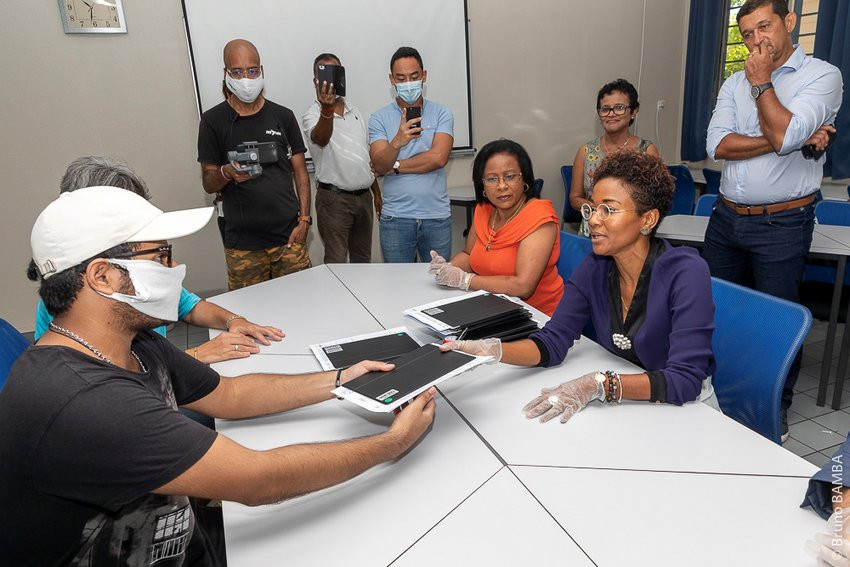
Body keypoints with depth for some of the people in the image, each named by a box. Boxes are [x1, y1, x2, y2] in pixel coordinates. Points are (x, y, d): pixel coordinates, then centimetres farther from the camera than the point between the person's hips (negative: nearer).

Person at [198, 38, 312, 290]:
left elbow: (300, 172, 8)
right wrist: (228, 173, -18)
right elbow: (208, 183, 4)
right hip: (242, 243, -1)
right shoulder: (213, 121, 2)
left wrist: (304, 219, -3)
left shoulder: (282, 116, 7)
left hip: (289, 236, 1)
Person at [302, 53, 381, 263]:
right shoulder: (312, 115, -6)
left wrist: (377, 193, 17)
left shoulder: (355, 112, 13)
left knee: (363, 260, 14)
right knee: (337, 263, -5)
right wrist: (327, 108, -50)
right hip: (334, 198, -6)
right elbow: (320, 139, -31)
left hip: (363, 196, 6)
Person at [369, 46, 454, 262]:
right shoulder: (379, 119, 2)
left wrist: (395, 166, -6)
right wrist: (397, 141, -30)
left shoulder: (441, 114, 3)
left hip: (437, 217, 1)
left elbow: (439, 157, -11)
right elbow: (379, 166, -11)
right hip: (395, 219, 0)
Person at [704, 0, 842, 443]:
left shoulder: (822, 76, -5)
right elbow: (717, 144, -8)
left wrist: (761, 82, -10)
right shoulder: (735, 83, 8)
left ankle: (777, 411, 24)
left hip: (782, 224, -5)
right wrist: (797, 140, -15)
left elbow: (784, 133, -22)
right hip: (726, 218, 5)